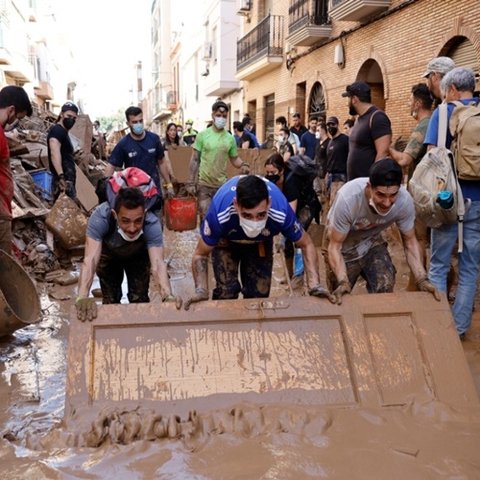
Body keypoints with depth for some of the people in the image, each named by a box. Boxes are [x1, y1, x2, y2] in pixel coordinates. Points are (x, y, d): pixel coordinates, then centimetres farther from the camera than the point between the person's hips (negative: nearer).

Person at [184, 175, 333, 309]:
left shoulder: (281, 213, -40)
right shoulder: (219, 214, -43)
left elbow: (306, 244, -21)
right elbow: (201, 254, -26)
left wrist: (314, 285, -33)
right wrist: (201, 290, -43)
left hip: (261, 242, 2)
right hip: (226, 240, -1)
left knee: (259, 294, 1)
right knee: (226, 292, -14)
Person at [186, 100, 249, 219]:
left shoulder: (230, 138, 2)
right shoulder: (202, 135, -3)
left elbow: (235, 159, 9)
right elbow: (195, 160, -1)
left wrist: (243, 165, -15)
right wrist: (191, 182, -6)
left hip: (222, 184, 2)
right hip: (204, 184, -2)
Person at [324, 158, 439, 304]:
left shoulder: (404, 200, -27)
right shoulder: (348, 198, -37)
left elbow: (410, 241, -12)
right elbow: (334, 246, -27)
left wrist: (422, 280, -23)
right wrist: (342, 282, -41)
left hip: (371, 241, 2)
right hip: (343, 246, -2)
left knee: (385, 287, -17)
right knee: (340, 299, 1)